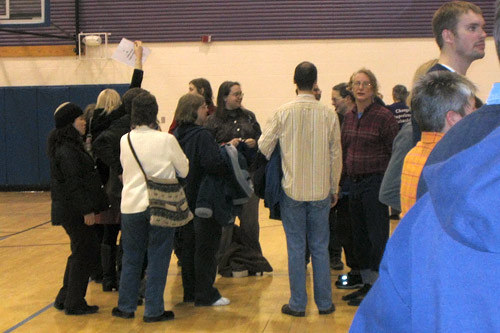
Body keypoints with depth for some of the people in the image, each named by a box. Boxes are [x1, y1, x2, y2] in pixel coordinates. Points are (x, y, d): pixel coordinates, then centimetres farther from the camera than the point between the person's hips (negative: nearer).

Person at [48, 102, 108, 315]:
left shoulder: (70, 145, 14)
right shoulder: (66, 150, -19)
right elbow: (74, 183, -22)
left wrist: (88, 207, 19)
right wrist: (87, 210, -21)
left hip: (69, 210, 10)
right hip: (74, 211, -10)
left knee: (80, 254, 17)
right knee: (85, 254, -3)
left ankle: (65, 299, 24)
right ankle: (74, 304, 5)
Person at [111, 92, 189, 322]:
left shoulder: (125, 140, -2)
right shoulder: (166, 140, -12)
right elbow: (184, 170, 2)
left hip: (131, 206, 3)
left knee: (131, 259, 14)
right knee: (158, 260, 5)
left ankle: (126, 307, 21)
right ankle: (153, 310, 8)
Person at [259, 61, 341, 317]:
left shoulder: (283, 113, -8)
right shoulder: (328, 115, -4)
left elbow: (264, 147, -2)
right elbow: (336, 155, 3)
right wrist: (334, 188, 15)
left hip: (292, 190, -1)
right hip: (320, 190, 1)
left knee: (296, 248, 5)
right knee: (320, 248, 10)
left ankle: (297, 304, 9)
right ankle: (324, 303, 15)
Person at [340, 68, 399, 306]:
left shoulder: (384, 117, -9)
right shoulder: (349, 117, 11)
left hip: (375, 182, -7)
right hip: (355, 183, 7)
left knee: (377, 235, -2)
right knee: (359, 235, 12)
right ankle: (367, 284, 23)